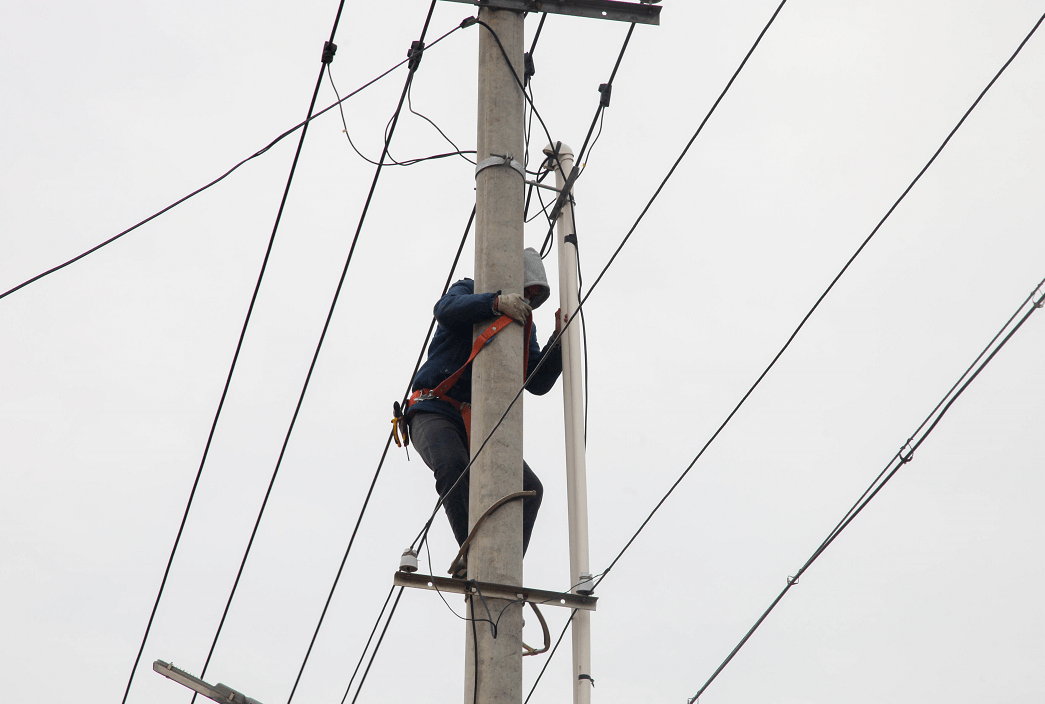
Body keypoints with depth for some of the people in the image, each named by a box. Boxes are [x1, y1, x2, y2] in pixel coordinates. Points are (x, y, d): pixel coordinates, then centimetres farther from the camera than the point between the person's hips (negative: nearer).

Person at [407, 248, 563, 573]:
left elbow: (539, 383, 6)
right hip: (435, 410, -5)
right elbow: (446, 309, -24)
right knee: (453, 467, -36)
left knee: (530, 489, -13)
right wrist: (496, 302, -40)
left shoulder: (523, 325, 16)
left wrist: (560, 338, -7)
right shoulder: (469, 292, 2)